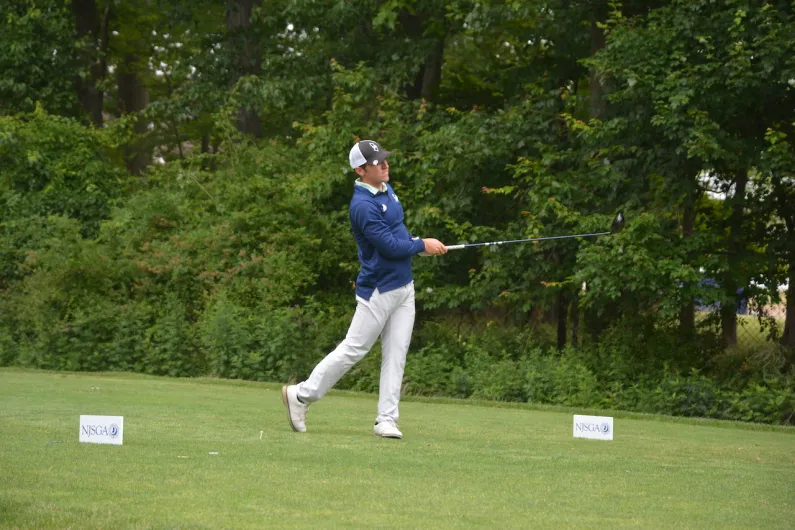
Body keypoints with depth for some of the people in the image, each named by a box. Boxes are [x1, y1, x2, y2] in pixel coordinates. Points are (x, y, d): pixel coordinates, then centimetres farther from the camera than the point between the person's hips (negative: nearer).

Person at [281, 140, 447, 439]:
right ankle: (301, 395, 9)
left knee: (396, 355, 4)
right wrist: (423, 246, -8)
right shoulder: (363, 205, -20)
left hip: (404, 287, 8)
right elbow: (390, 246, -22)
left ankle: (387, 420, 6)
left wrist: (414, 243, 7)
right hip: (378, 291, -8)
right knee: (353, 350, -2)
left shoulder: (387, 190, 9)